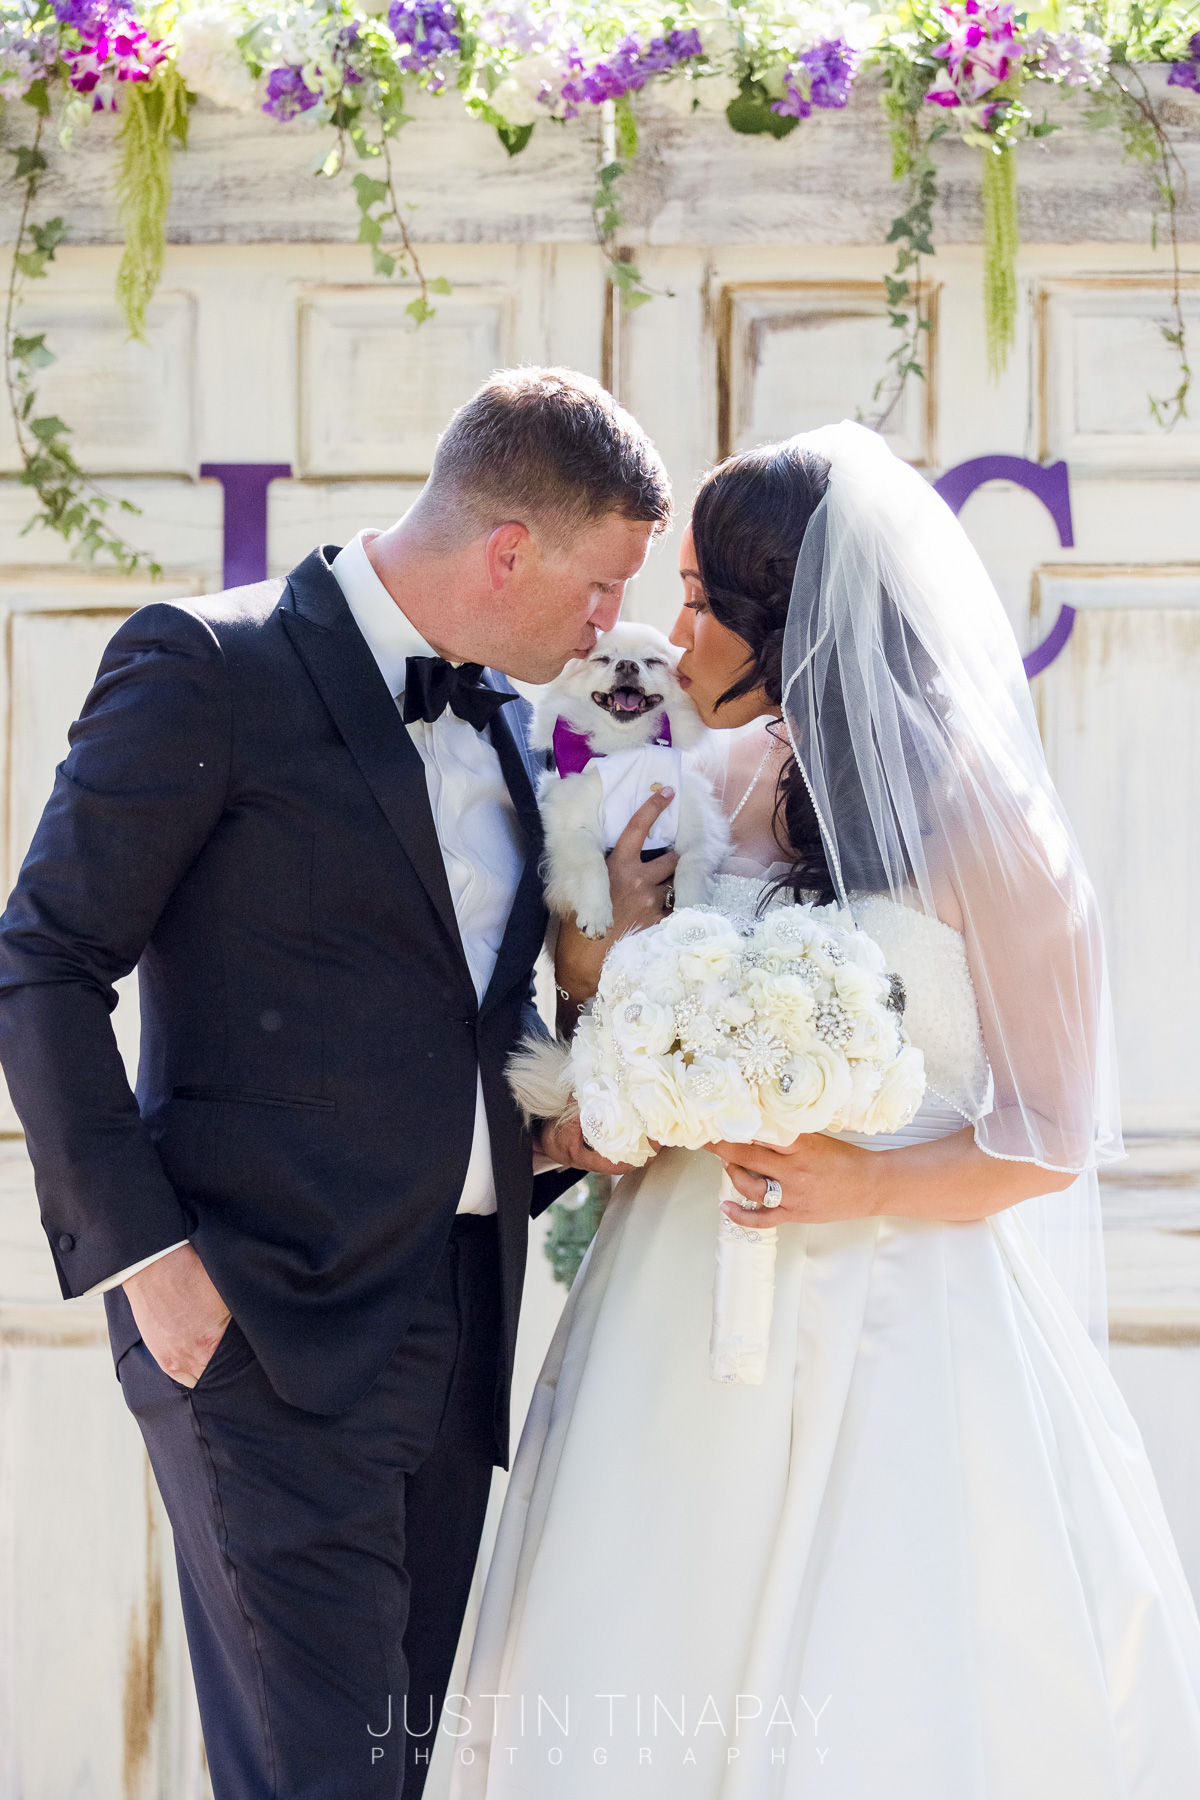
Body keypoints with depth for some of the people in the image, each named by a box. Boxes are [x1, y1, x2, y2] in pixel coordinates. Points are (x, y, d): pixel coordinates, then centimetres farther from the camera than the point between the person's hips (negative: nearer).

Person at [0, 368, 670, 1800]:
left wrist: (545, 1114, 7)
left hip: (460, 1333, 8)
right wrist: (137, 1252, -15)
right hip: (268, 1324, -7)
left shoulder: (496, 712, 15)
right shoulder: (209, 667, -9)